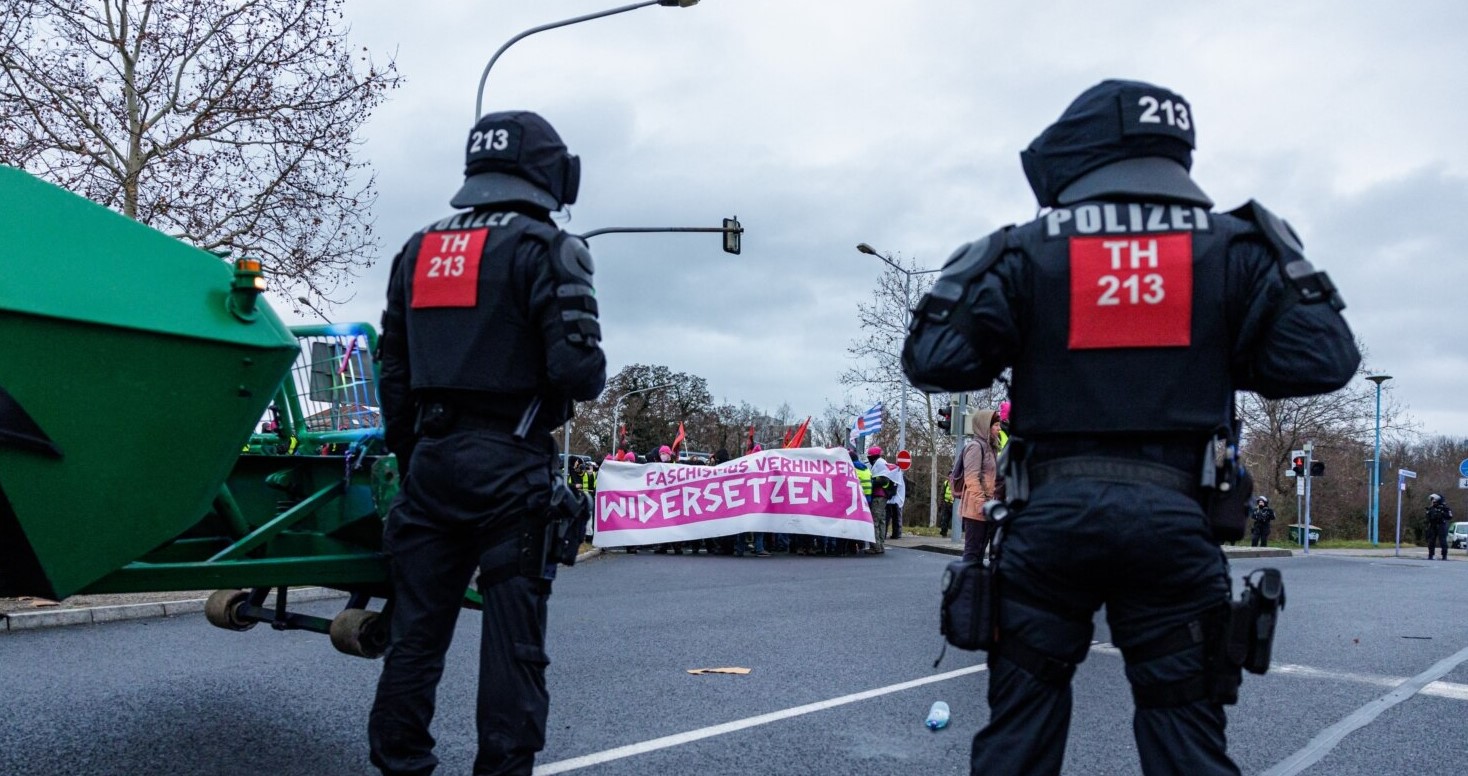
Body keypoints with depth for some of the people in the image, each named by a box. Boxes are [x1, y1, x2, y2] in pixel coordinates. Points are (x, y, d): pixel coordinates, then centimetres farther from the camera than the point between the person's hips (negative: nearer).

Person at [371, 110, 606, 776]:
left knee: (417, 627, 12)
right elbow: (577, 367, -17)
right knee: (512, 633, 1)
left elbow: (393, 375, 15)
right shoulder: (544, 247, -6)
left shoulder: (416, 251, 14)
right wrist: (591, 377, 6)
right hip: (511, 465, -6)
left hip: (431, 460, 6)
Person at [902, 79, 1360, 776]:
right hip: (1174, 516, 1)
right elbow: (1323, 361, 3)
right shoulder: (1233, 248, 6)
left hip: (1050, 511, -1)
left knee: (1020, 720, 11)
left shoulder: (1026, 252, 0)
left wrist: (965, 275, 14)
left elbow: (932, 360, -4)